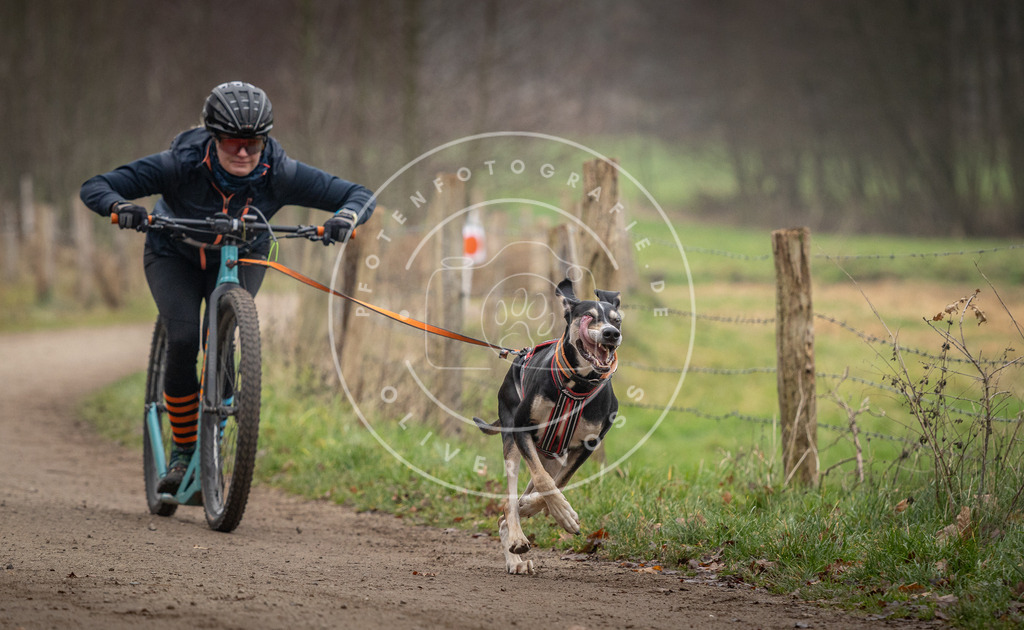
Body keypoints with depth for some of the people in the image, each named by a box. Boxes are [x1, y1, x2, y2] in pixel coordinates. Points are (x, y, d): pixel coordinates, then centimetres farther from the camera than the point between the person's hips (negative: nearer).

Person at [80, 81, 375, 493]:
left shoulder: (279, 174, -30)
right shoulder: (181, 165, -33)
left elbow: (360, 195, -26)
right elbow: (94, 187, -32)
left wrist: (346, 217, -49)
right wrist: (121, 206, -53)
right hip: (175, 254, -1)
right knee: (182, 340, -22)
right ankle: (183, 451, -4)